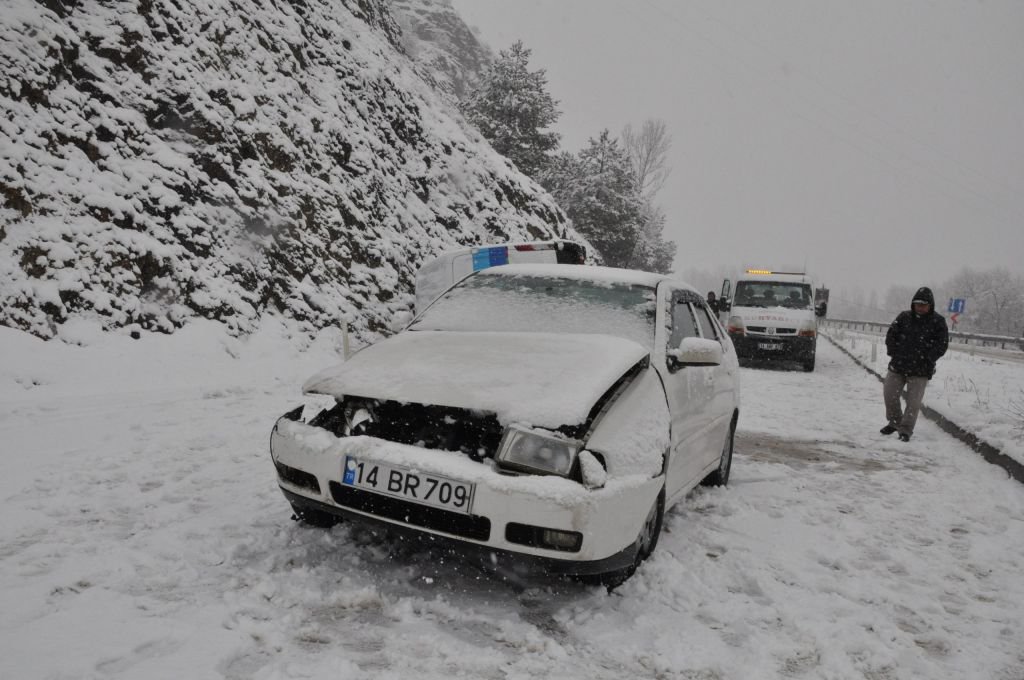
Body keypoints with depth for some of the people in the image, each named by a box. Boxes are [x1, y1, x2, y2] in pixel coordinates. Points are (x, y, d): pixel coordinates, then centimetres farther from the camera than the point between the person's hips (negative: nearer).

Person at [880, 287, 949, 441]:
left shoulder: (938, 321, -4)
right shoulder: (904, 317, 3)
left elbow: (942, 344, -5)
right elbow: (891, 335, 6)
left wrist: (926, 359, -13)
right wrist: (894, 353, -4)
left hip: (920, 370, -3)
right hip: (897, 365, 3)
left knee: (914, 401, -4)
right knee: (889, 393, 6)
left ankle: (906, 430, 7)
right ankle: (894, 422, 26)